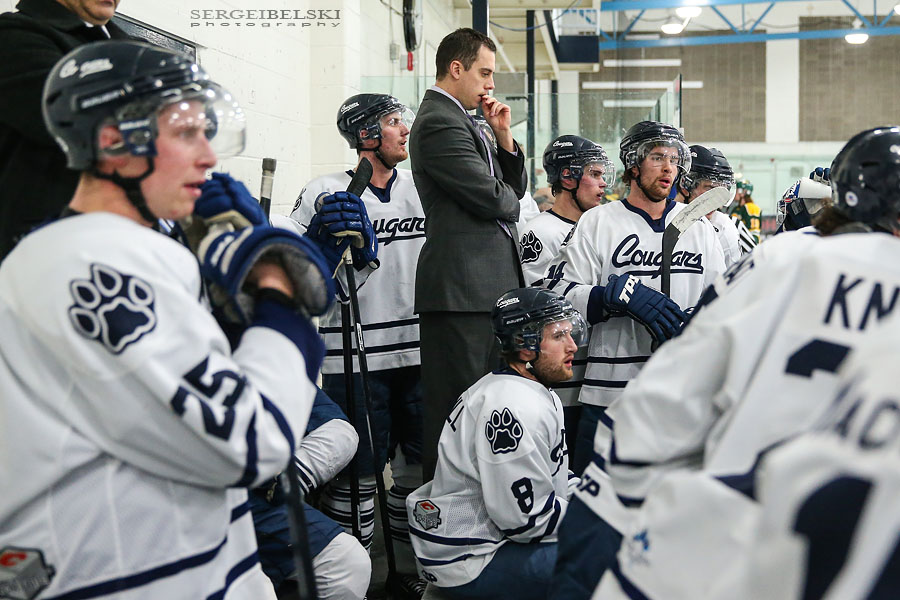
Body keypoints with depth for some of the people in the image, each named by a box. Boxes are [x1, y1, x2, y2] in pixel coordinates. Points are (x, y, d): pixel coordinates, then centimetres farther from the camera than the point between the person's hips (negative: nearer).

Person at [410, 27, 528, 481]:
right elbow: (492, 198, -17)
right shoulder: (439, 122, -11)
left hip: (487, 288, 10)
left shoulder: (458, 120, 22)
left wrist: (503, 136, 6)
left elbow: (515, 187, 22)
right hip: (462, 290, -10)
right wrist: (510, 199, 6)